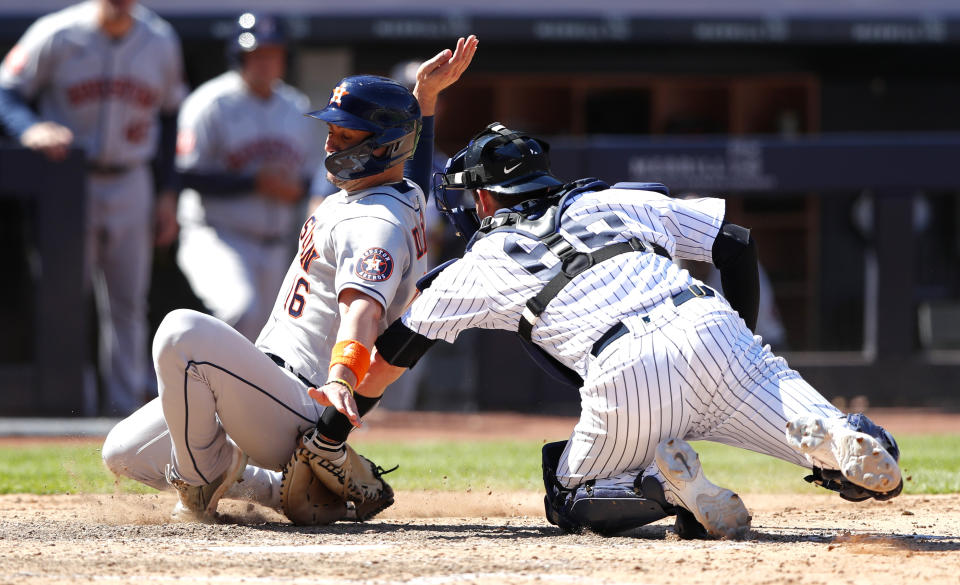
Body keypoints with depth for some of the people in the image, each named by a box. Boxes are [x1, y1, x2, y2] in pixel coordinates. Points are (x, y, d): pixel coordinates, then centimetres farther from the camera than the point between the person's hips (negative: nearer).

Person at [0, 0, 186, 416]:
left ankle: (126, 405, 12)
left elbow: (170, 114, 14)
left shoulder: (161, 42, 4)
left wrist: (167, 194, 10)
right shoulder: (57, 36, -8)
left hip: (130, 187, 4)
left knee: (127, 302, 7)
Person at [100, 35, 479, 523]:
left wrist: (342, 378, -54)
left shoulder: (375, 225, -18)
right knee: (124, 452, 11)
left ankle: (201, 481, -12)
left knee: (183, 331, -35)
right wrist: (424, 95, 29)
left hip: (301, 407, -11)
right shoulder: (404, 191, 14)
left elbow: (363, 308, -37)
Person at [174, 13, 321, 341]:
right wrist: (256, 182, -20)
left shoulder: (296, 108, 12)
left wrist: (296, 188, -6)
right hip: (217, 240, -7)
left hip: (274, 249, 7)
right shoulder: (210, 104, -8)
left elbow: (312, 173, 18)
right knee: (242, 309, -31)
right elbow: (188, 175, -15)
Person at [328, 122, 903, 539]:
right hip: (714, 332, 3)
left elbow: (387, 359, 32)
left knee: (569, 500, 23)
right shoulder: (617, 201, 30)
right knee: (875, 467, 0)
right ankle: (846, 445, -38)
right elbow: (738, 242, 27)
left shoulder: (477, 269, 23)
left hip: (625, 377, -3)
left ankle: (666, 486, -9)